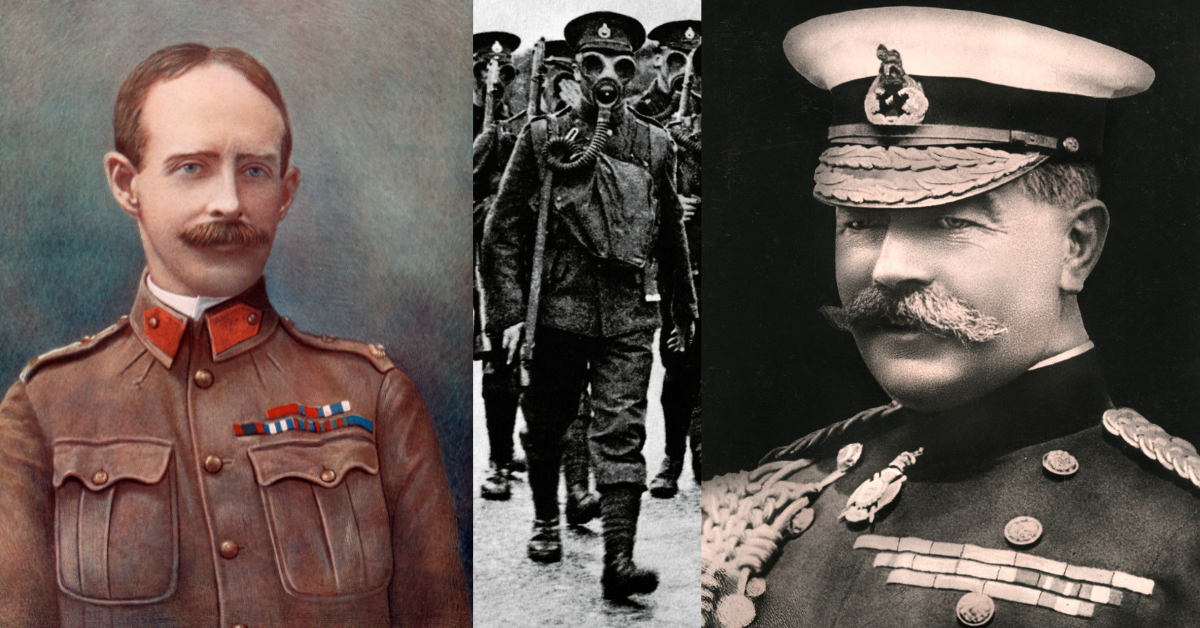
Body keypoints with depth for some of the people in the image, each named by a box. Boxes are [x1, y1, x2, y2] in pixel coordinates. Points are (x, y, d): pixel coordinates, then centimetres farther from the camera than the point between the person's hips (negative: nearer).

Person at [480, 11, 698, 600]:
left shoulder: (654, 145, 7)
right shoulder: (541, 138, 1)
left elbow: (671, 236, 18)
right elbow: (503, 229, 1)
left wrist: (684, 310, 23)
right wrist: (509, 311, -6)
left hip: (629, 314, 0)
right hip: (556, 308, 0)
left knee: (622, 431, -8)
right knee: (546, 424, 13)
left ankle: (619, 558, -9)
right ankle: (546, 521, 35)